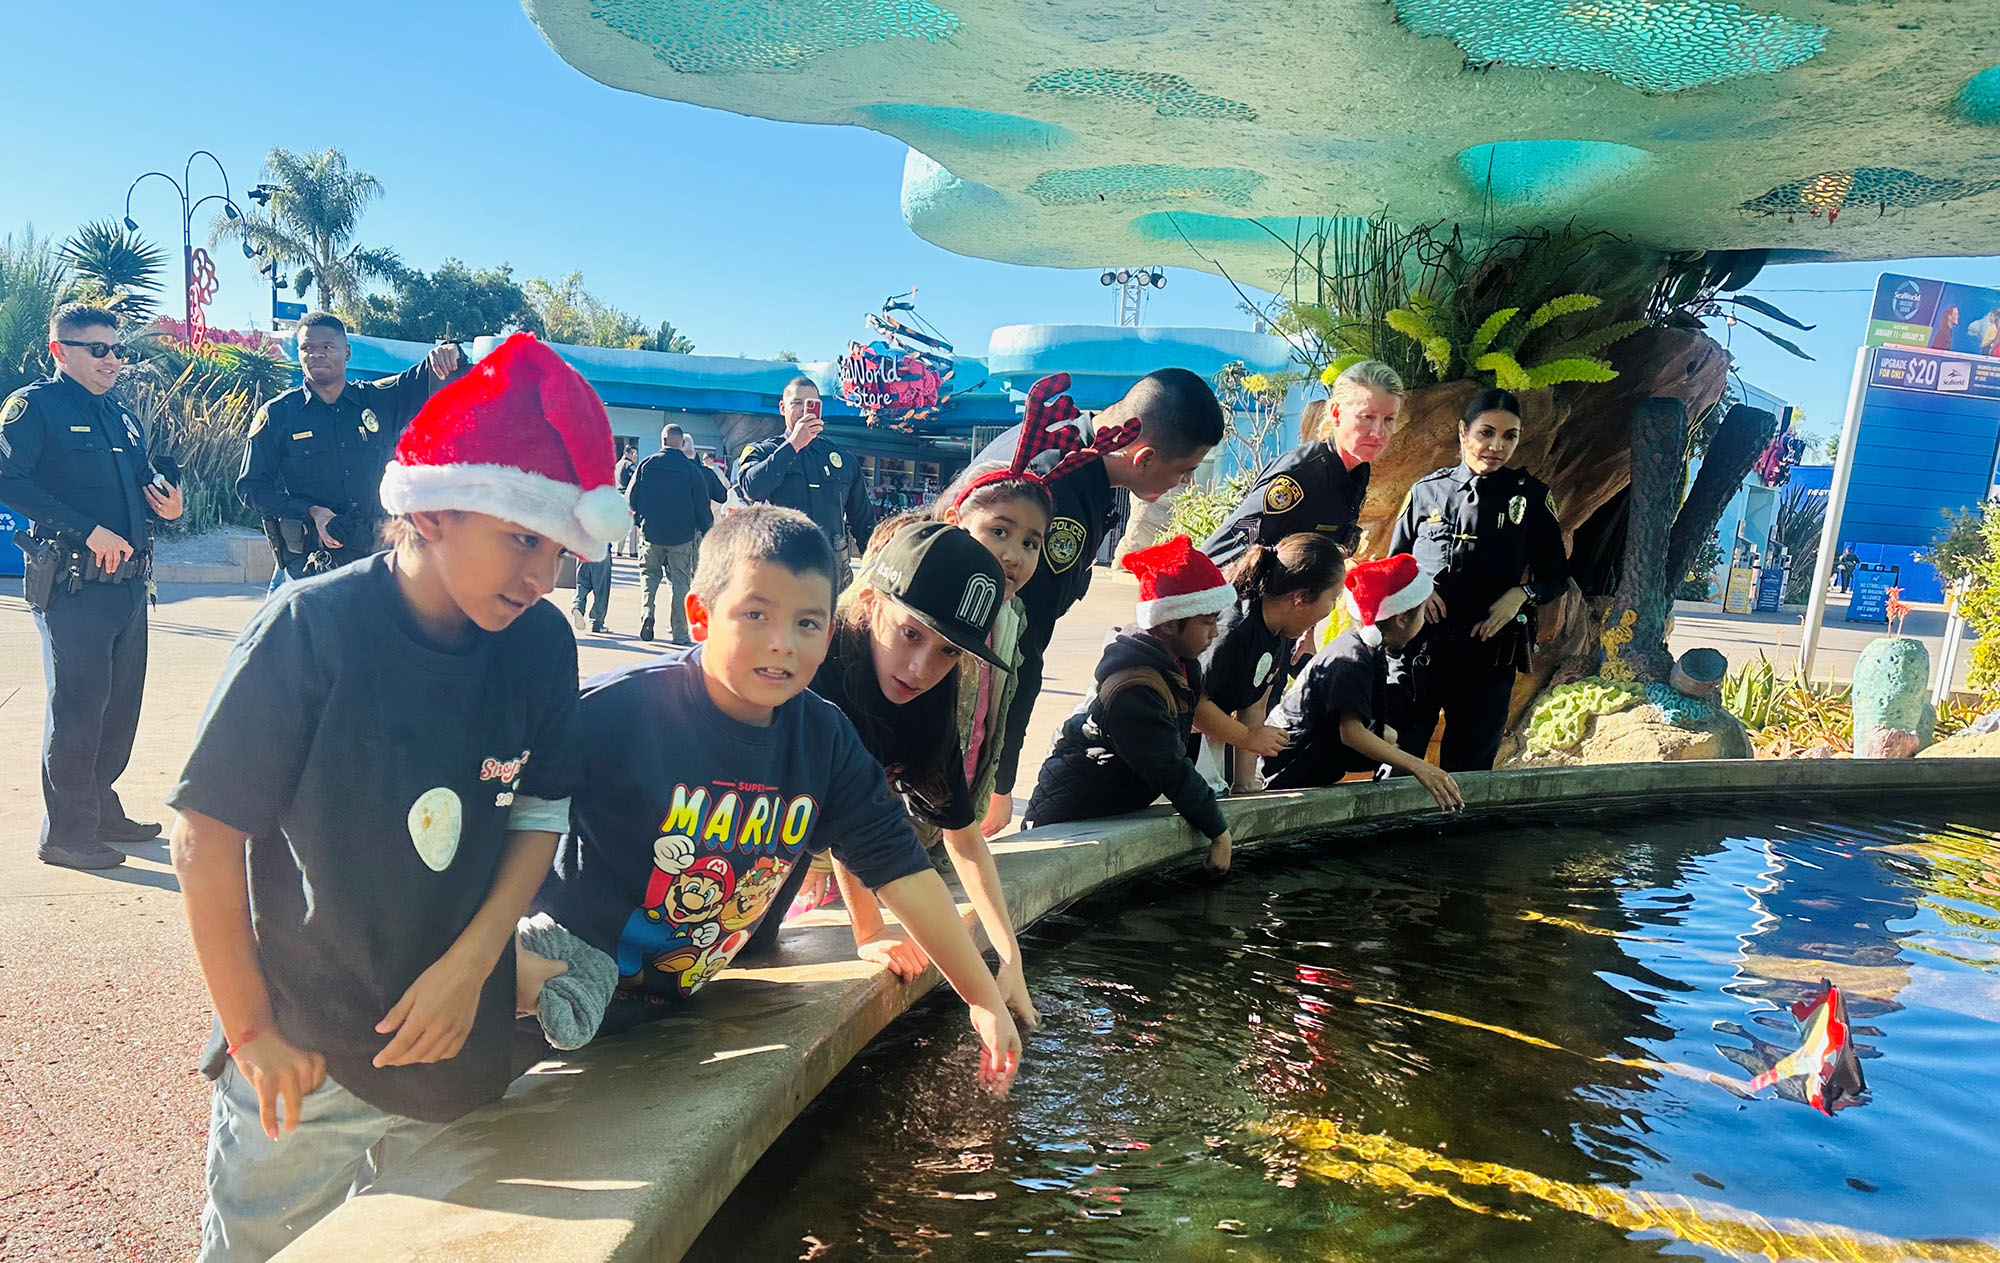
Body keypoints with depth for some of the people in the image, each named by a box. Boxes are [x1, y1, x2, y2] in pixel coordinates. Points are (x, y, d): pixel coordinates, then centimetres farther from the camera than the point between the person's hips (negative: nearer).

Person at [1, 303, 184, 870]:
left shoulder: (121, 415, 18)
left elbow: (144, 484, 25)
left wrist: (166, 504, 1)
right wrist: (89, 532, -22)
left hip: (129, 582, 8)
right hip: (73, 583, -7)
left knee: (121, 702, 14)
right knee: (78, 704, -4)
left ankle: (101, 810, 28)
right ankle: (66, 832, 6)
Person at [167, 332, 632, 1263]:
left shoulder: (542, 644, -8)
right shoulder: (314, 628, -20)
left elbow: (540, 816, 1)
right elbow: (208, 836, -16)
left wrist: (471, 964, -11)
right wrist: (251, 1029, -11)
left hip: (464, 1042, 4)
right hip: (303, 1056, -3)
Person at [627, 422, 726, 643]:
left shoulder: (646, 464, -2)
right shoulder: (692, 470, -5)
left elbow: (631, 498, 2)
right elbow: (702, 505, -5)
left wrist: (640, 520, 18)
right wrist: (708, 531, 6)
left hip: (651, 533, 1)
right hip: (682, 535, -1)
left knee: (649, 574, 17)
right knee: (680, 581, 5)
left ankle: (646, 612, -7)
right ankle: (678, 632, 4)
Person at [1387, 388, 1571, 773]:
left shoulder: (1531, 496, 4)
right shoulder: (1427, 490, 5)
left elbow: (1557, 576, 10)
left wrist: (1521, 594, -10)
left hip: (1488, 655, 0)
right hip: (1418, 648, 0)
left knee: (1467, 771, 7)